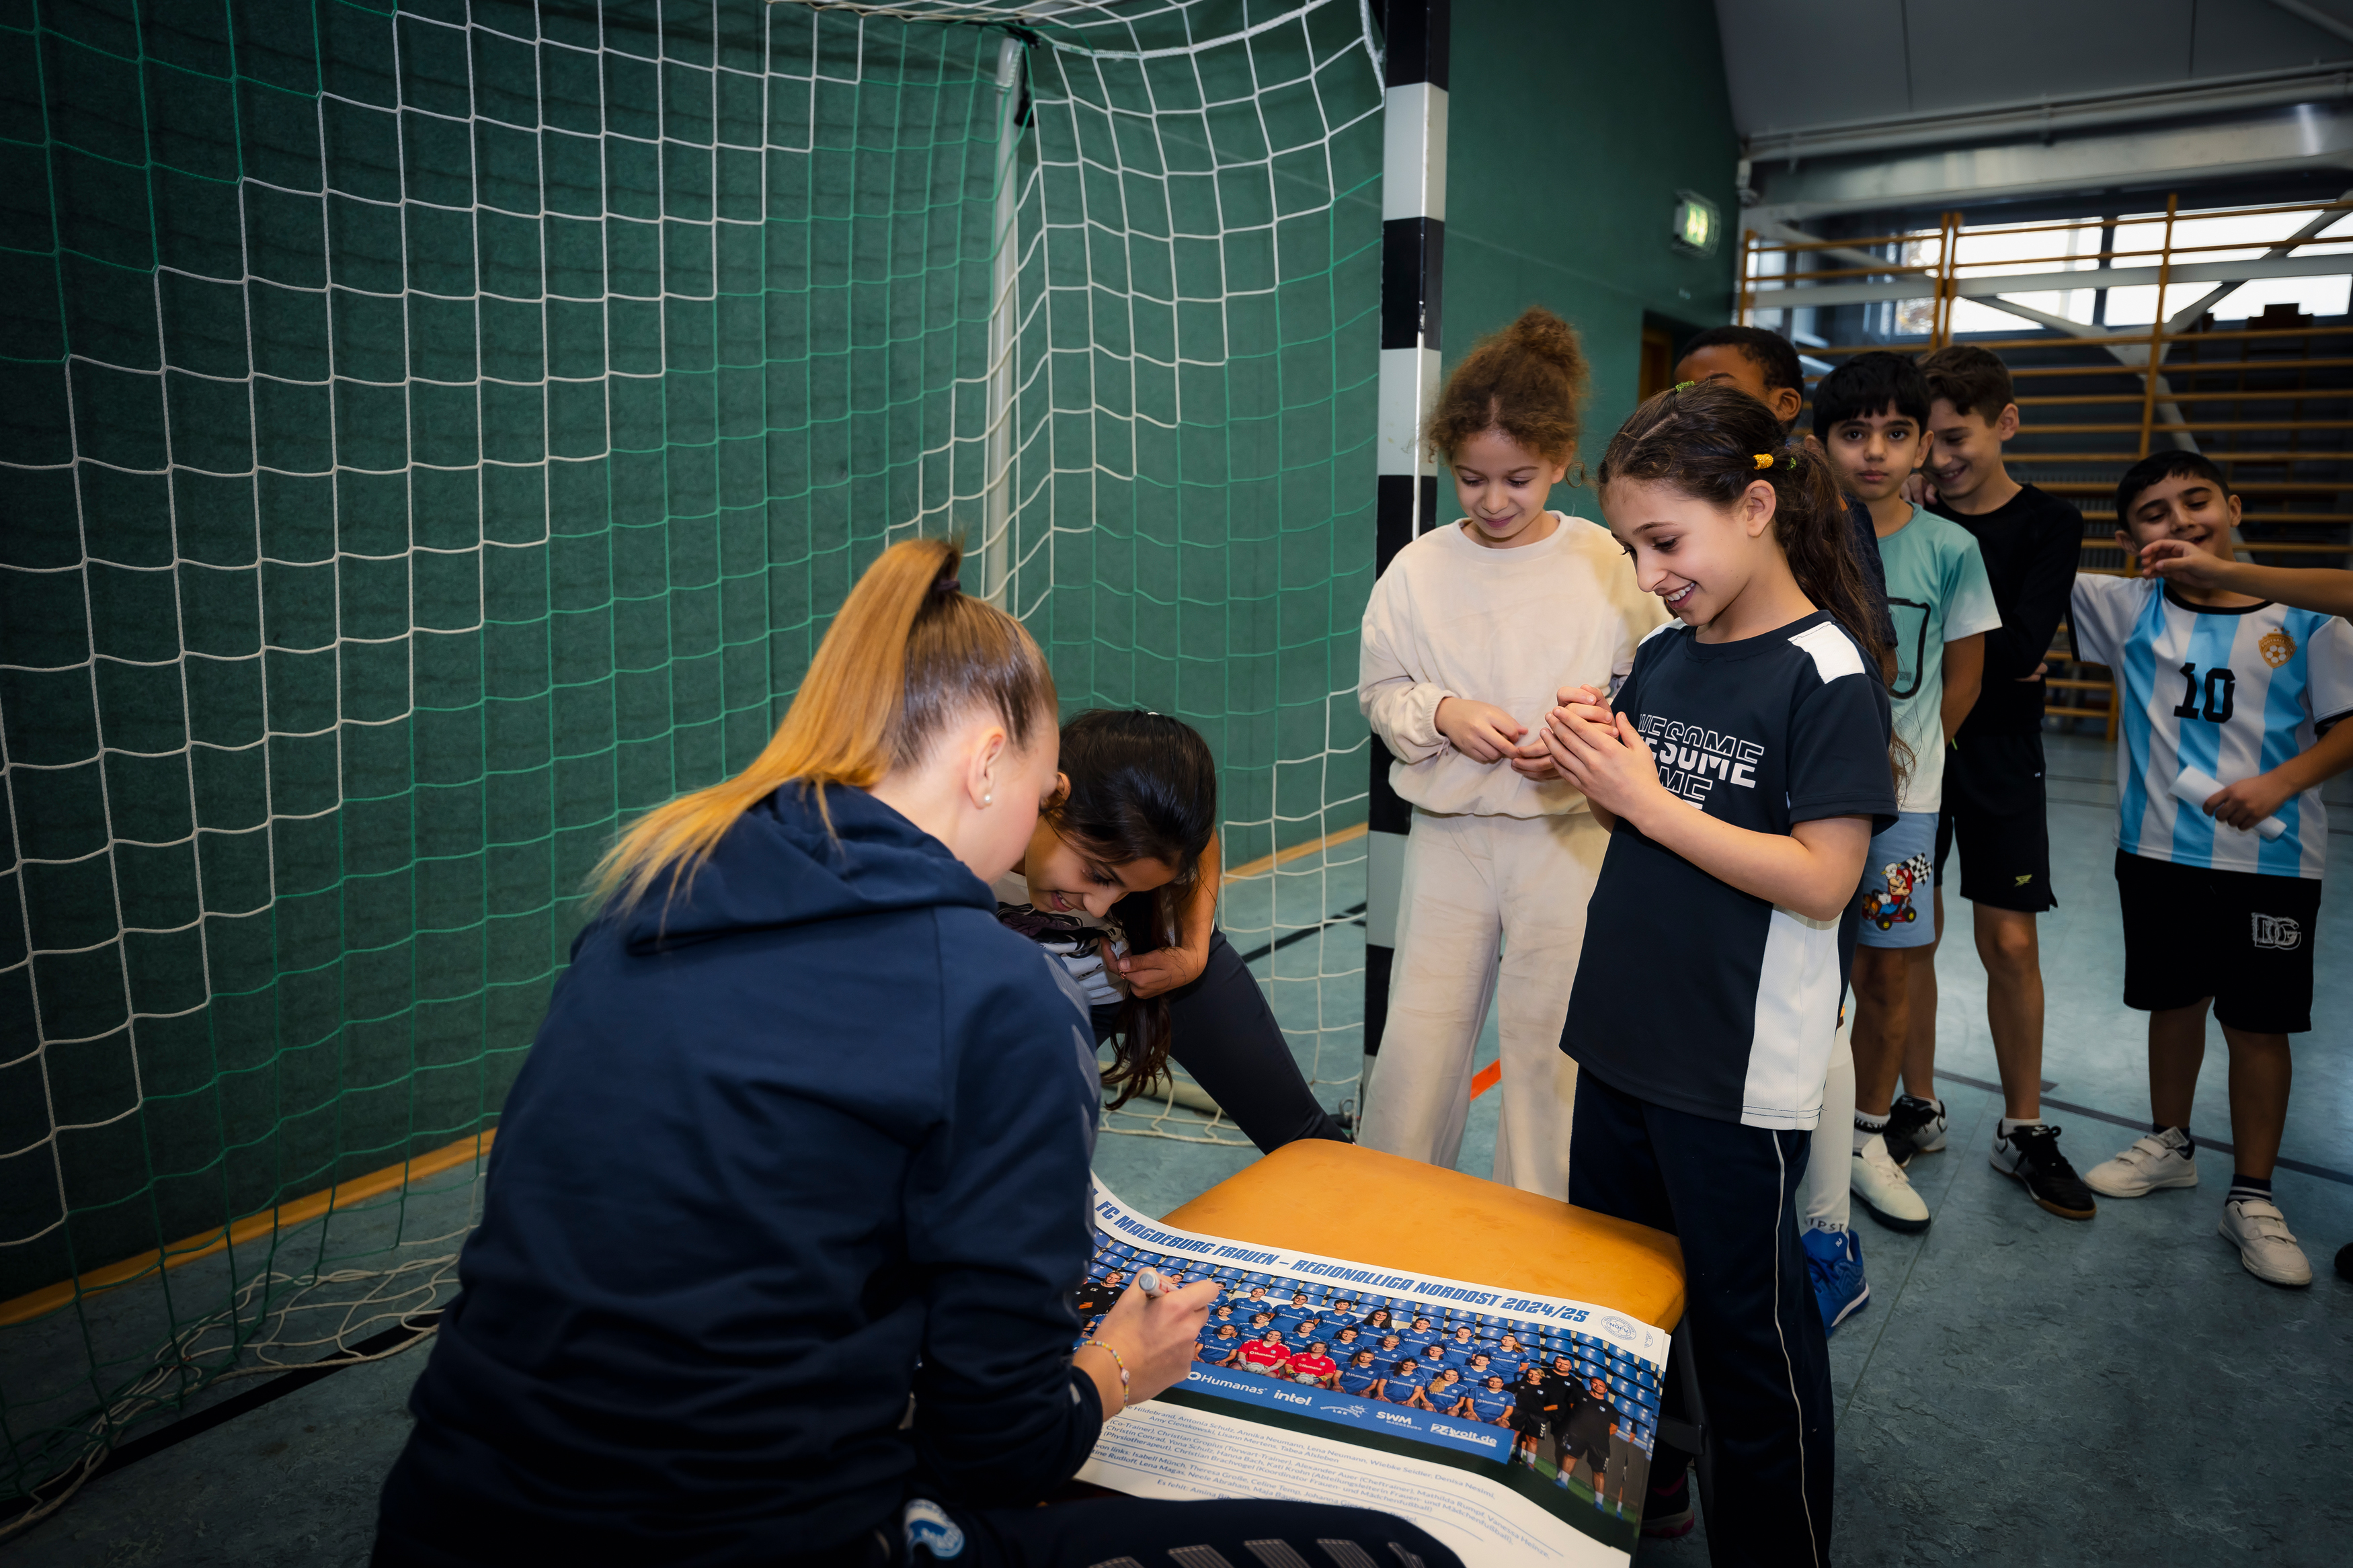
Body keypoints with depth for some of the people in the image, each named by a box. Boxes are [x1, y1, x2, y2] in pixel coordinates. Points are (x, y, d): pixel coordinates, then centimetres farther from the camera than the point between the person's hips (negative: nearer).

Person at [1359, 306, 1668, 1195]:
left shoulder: (1604, 566, -5)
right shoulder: (1418, 569, -1)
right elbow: (1378, 692, 7)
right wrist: (1441, 714, -13)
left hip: (1568, 832, -1)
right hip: (1448, 832, 1)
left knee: (1549, 1040, 8)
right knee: (1418, 1039, 7)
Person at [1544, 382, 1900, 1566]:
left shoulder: (1828, 674, -15)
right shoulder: (1661, 654, 5)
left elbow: (1820, 881, -20)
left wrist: (1649, 800, -22)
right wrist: (1594, 764, -8)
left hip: (1741, 1074, -7)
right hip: (1621, 1036, 7)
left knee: (1749, 1329, 10)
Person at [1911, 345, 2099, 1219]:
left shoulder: (2049, 525, -1)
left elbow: (2023, 642, -15)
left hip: (1998, 754, -1)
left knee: (2010, 942, 0)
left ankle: (2022, 1130, 15)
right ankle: (1919, 1108, 20)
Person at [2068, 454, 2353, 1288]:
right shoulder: (2129, 609, -1)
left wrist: (2283, 781, -19)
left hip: (2270, 858, -2)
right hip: (2157, 849, 2)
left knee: (2259, 1024, 5)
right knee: (2174, 1002, 17)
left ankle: (2252, 1196, 19)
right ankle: (2169, 1144, 38)